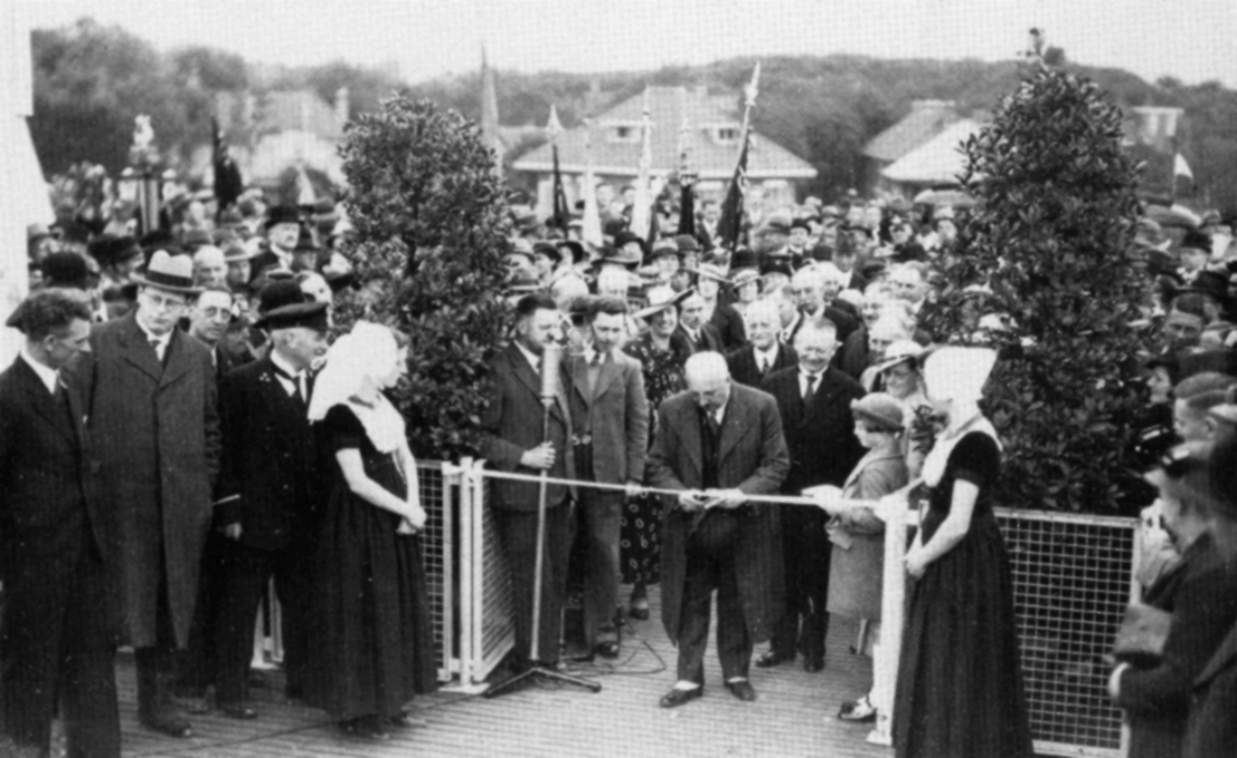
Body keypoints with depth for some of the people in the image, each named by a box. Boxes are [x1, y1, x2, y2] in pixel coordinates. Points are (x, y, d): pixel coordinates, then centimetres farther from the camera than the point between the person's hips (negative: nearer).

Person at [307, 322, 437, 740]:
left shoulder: (384, 405, 10)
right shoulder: (342, 413, -17)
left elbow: (406, 459, 10)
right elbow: (357, 481, -19)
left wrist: (413, 506, -6)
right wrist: (407, 511, -13)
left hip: (392, 523, 8)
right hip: (359, 525, -8)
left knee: (396, 608, 12)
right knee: (362, 611, 0)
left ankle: (384, 701, 22)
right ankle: (356, 709, 11)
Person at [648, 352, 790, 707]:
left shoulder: (761, 407, -11)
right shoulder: (673, 410, -6)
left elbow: (777, 464, -7)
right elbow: (658, 464, 3)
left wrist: (742, 493, -21)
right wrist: (677, 491, -16)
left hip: (742, 524, -1)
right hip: (690, 523, 1)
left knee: (737, 603, 12)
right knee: (690, 603, 8)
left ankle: (736, 673, 28)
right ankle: (689, 678, 19)